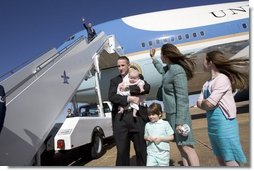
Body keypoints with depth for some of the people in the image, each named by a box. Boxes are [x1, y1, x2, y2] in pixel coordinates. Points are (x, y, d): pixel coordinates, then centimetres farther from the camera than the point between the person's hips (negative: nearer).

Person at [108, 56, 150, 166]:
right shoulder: (114, 80, 13)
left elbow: (147, 88, -9)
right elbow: (111, 97, -3)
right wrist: (128, 98, -14)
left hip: (137, 116, 0)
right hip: (120, 118, 1)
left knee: (141, 149, 9)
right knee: (122, 150, 8)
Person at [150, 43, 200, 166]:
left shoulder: (178, 71, -19)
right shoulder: (169, 68, 9)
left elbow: (182, 98, -22)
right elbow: (161, 70, 36)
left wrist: (180, 122, -23)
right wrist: (153, 58, 41)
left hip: (178, 114, -9)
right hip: (171, 113, 10)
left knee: (187, 147, -4)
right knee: (181, 147, 14)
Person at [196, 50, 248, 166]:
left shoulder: (222, 79, -15)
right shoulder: (207, 83, 10)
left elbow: (209, 104, -21)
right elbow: (199, 103, 6)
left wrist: (204, 102, -2)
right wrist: (206, 103, -12)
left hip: (224, 124, -8)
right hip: (213, 126, 8)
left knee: (229, 161, 1)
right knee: (221, 160, 18)